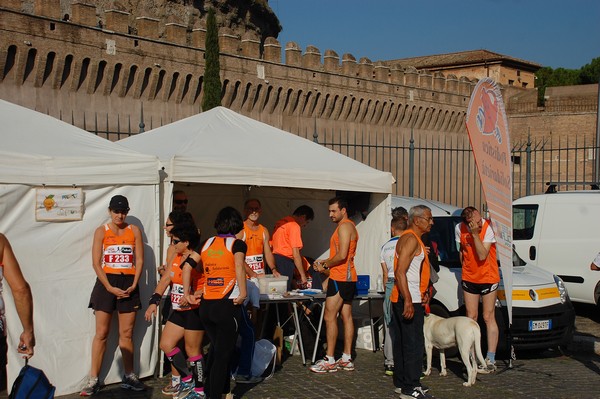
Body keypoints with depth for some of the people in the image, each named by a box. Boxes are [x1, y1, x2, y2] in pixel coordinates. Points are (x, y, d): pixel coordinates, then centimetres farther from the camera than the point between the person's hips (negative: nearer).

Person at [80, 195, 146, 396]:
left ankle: (129, 377, 15)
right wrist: (110, 288, -13)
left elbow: (139, 260, 4)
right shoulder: (101, 231, 1)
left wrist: (134, 285, -9)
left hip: (128, 283, 2)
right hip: (106, 282, -2)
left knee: (126, 333, 6)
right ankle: (93, 379, 3)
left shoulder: (134, 231, 6)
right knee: (101, 333, -2)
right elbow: (96, 263, -4)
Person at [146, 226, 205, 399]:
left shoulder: (197, 260, -17)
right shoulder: (176, 258, 8)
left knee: (192, 350, 0)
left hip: (194, 311, -9)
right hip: (179, 311, 9)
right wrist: (154, 301, -1)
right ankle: (187, 380, 24)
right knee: (166, 344, 11)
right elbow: (165, 280, 6)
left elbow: (210, 287, -25)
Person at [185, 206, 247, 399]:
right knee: (224, 353, 3)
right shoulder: (237, 244, -4)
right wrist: (243, 293, -24)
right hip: (227, 306, -5)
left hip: (205, 306, 6)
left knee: (215, 348, 24)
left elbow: (188, 267, 9)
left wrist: (189, 294, 11)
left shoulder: (207, 243, 9)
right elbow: (239, 267, -22)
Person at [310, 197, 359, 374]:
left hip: (340, 278, -10)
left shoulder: (344, 226, -13)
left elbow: (342, 255, -21)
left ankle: (329, 360, -6)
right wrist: (324, 262, 12)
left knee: (330, 317, -8)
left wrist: (325, 265, -9)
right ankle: (346, 359, 13)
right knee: (346, 317, 9)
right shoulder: (349, 226, 19)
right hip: (348, 278, 10)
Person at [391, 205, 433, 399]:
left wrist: (422, 292, 18)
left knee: (402, 342, 14)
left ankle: (401, 383, 22)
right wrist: (408, 301, -26)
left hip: (409, 299, 11)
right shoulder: (410, 239, -15)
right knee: (413, 344, -7)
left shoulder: (414, 239, 18)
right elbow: (400, 272, -23)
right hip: (409, 301, -11)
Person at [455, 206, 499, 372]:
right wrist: (465, 269, 8)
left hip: (488, 277, -4)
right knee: (471, 318, 7)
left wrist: (475, 234, -29)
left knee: (488, 318, -2)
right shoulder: (459, 228, -6)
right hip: (469, 278, 4)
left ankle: (490, 360, 1)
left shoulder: (489, 228, -19)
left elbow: (482, 255, -25)